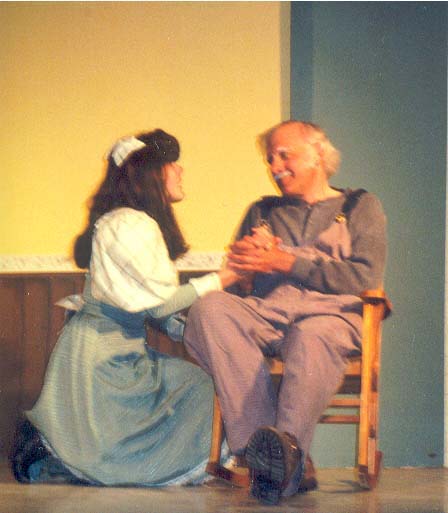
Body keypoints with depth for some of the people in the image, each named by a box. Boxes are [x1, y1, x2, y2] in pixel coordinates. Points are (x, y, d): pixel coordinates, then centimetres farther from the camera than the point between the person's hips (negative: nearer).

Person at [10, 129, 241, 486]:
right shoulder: (131, 225, -16)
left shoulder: (137, 223, 16)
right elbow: (161, 301, -15)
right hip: (104, 354, -10)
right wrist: (221, 279, -7)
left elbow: (150, 301, 15)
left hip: (126, 350, 10)